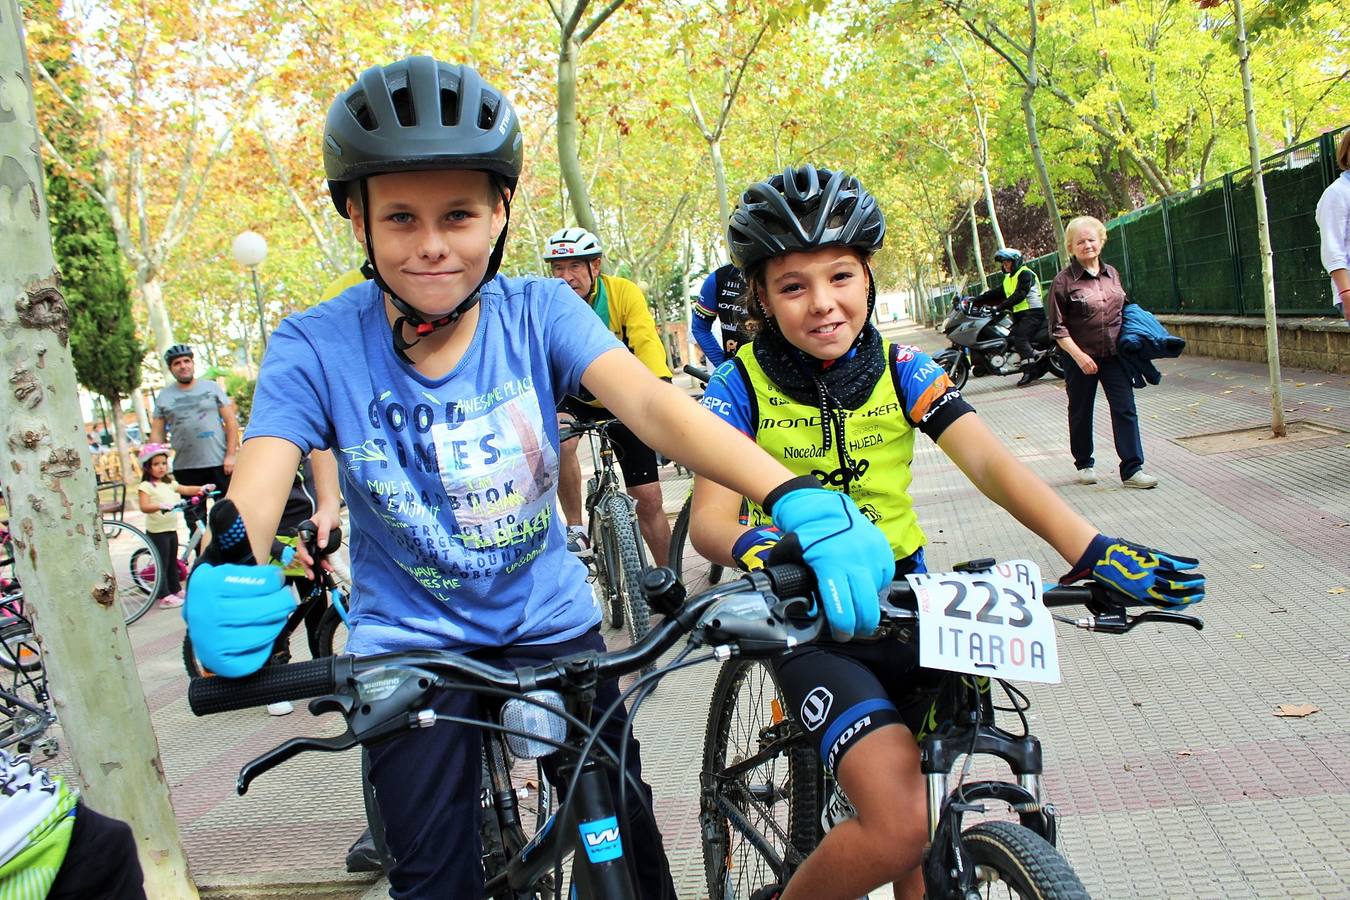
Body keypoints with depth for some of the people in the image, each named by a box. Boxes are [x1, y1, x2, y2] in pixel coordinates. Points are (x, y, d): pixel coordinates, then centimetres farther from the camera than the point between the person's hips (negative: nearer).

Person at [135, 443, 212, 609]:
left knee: (173, 562, 17)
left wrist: (202, 488, -11)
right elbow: (144, 507, -23)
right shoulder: (145, 486, -10)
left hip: (172, 529, 8)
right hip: (157, 531, -8)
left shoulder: (170, 484, 14)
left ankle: (176, 589, 28)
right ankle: (164, 597, -1)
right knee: (162, 563, -4)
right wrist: (160, 506, -40)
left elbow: (186, 489, 7)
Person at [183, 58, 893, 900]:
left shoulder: (538, 311, -14)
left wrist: (799, 501, -45)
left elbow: (648, 400, -29)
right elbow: (260, 478, -26)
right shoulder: (316, 346, -14)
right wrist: (229, 570, -52)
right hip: (408, 647, 0)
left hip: (552, 625, 1)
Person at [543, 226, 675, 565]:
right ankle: (575, 529, -18)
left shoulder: (624, 292, -20)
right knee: (559, 436, -35)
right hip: (574, 396, 0)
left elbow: (646, 344, -30)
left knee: (649, 499, -2)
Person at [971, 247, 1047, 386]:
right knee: (1010, 338, -4)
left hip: (1033, 313, -9)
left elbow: (1020, 294, -20)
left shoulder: (1025, 274, -7)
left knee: (1019, 338, -26)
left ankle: (1030, 370, -28)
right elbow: (994, 293, 17)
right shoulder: (1008, 279, 22)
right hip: (1019, 315, 9)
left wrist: (1001, 306, -27)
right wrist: (975, 301, 7)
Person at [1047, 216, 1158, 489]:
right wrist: (1079, 356, -17)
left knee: (1125, 410, -3)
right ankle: (1084, 464, 27)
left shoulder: (1112, 273, 8)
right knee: (1081, 413, 9)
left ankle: (1132, 469, -1)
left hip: (1114, 355, 4)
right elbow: (1058, 328, -9)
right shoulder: (1064, 281, -8)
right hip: (1081, 359, -4)